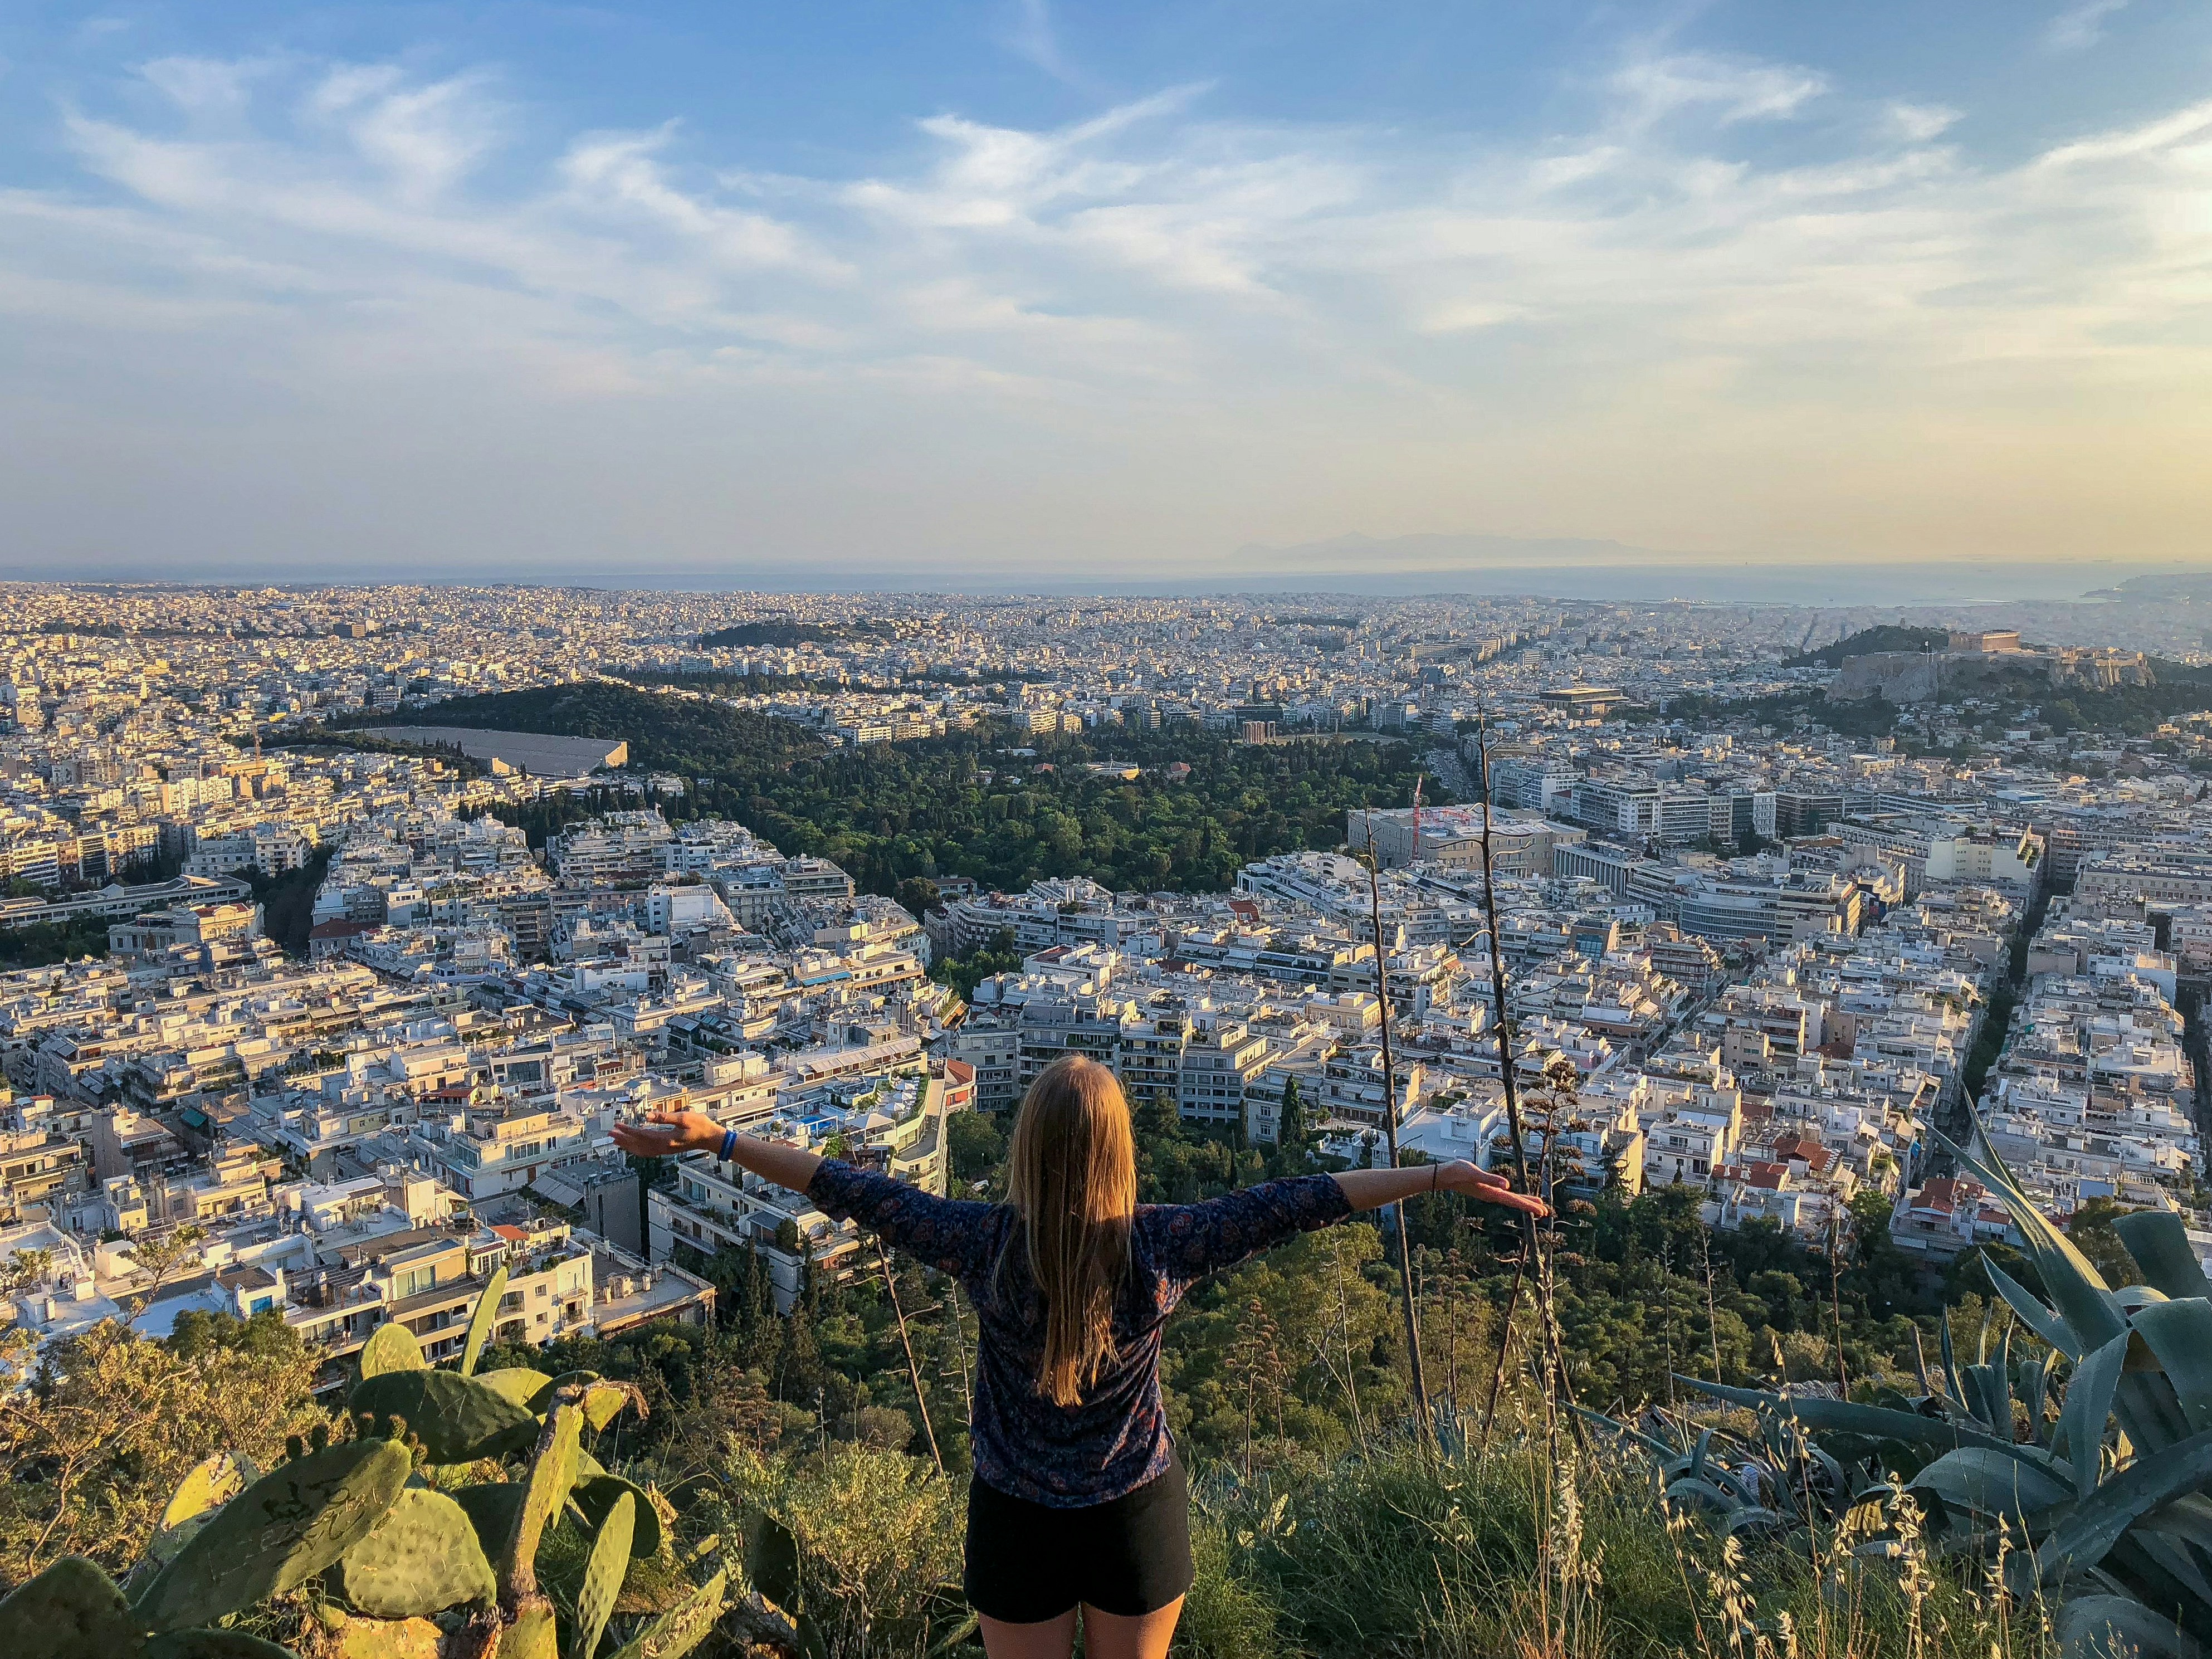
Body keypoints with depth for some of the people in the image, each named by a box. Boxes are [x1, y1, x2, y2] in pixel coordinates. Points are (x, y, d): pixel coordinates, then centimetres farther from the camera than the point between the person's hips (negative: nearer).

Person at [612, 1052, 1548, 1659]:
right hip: (1137, 1517, 0)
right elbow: (1298, 1203, -18)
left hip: (1016, 1519, 0)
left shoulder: (983, 1247, -20)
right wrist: (1440, 1178, -14)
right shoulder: (1161, 1249, -21)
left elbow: (847, 1190, -15)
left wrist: (715, 1140, -8)